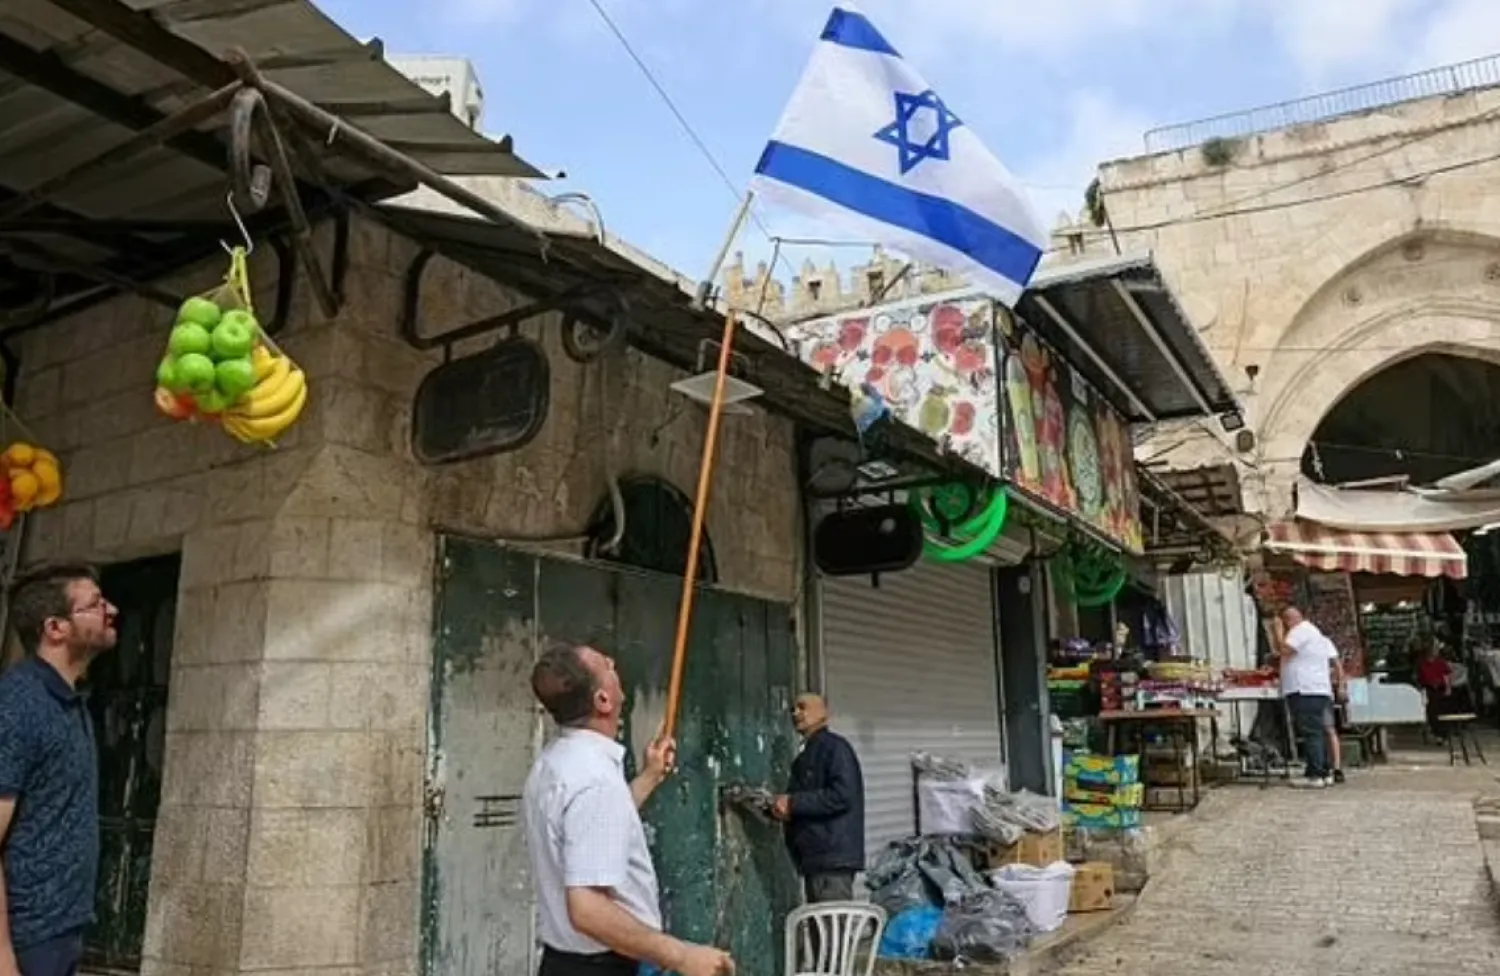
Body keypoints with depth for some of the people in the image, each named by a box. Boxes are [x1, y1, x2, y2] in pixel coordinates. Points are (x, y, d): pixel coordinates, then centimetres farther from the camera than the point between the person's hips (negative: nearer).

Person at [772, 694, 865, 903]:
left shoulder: (834, 747, -7)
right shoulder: (807, 755, 21)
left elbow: (843, 795, -19)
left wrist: (794, 803, -16)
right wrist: (782, 807, 4)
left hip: (833, 856, -9)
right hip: (814, 856, 9)